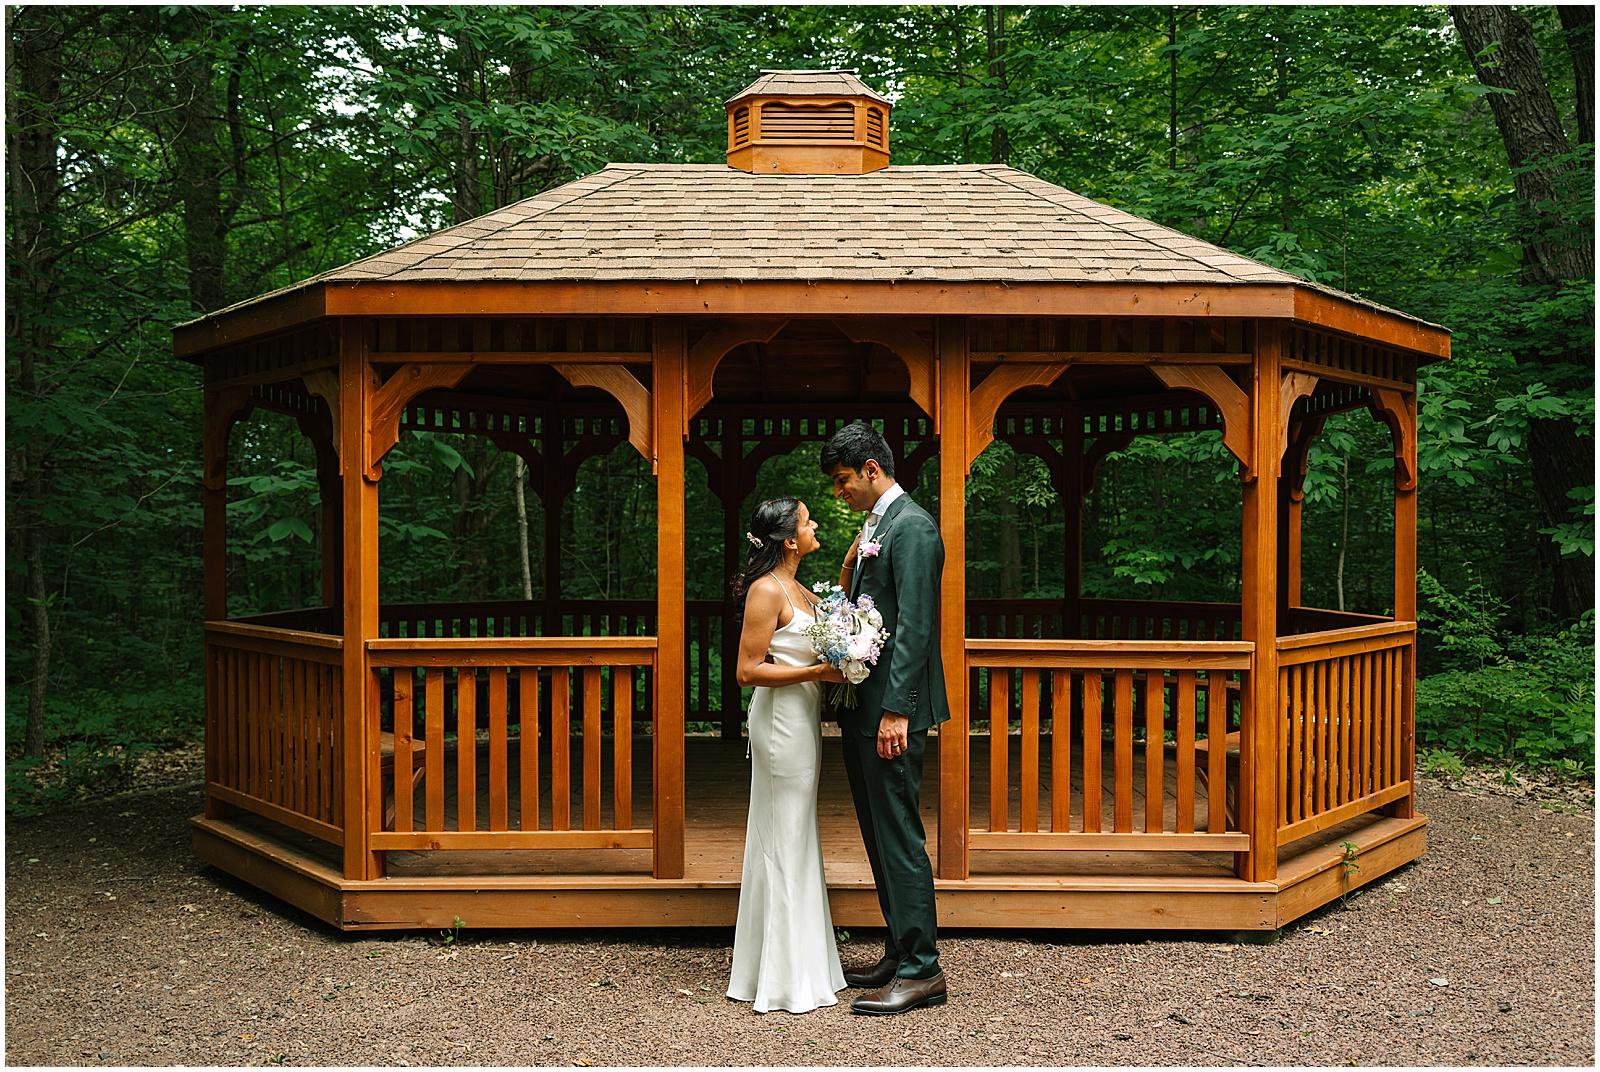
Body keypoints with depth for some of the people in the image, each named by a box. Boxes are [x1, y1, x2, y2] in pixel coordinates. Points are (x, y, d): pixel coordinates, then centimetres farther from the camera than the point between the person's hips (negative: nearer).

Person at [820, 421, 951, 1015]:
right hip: (862, 705, 10)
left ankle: (922, 971, 0)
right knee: (879, 833, 14)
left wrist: (896, 711, -23)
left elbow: (914, 627, -20)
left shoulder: (912, 527, -13)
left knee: (900, 836, -6)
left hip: (892, 707, -10)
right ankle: (899, 953, 24)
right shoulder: (872, 527, 17)